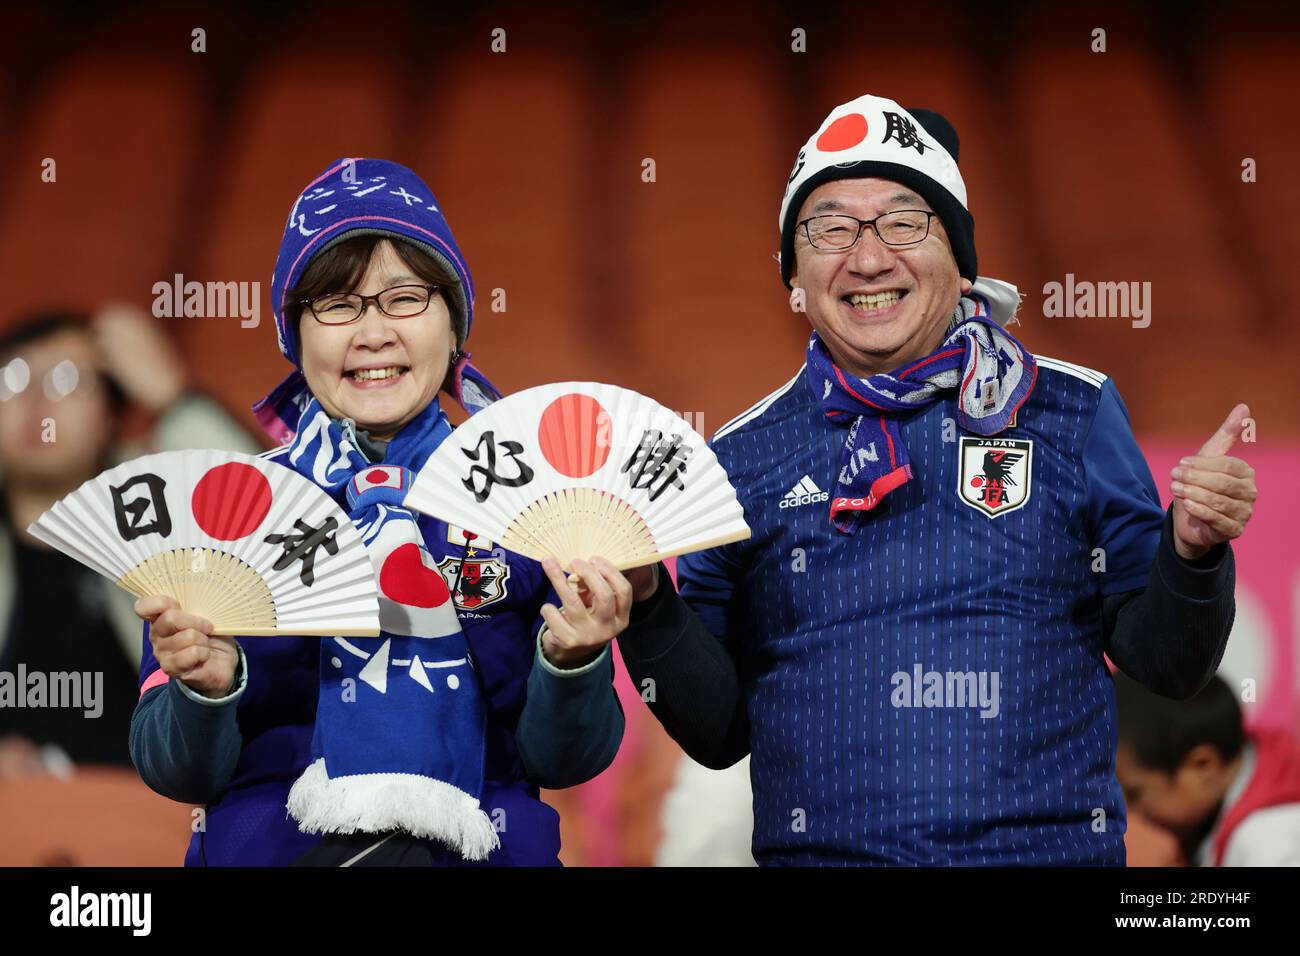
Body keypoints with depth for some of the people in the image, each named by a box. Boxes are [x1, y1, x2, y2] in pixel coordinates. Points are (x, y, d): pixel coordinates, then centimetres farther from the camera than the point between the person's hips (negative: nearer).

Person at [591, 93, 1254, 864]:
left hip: (1053, 844, -1)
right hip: (818, 854, 1)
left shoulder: (1072, 413, 2)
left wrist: (1193, 552, -15)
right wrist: (645, 602, -9)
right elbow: (720, 730, 6)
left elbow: (1164, 666, 3)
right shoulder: (743, 459, 4)